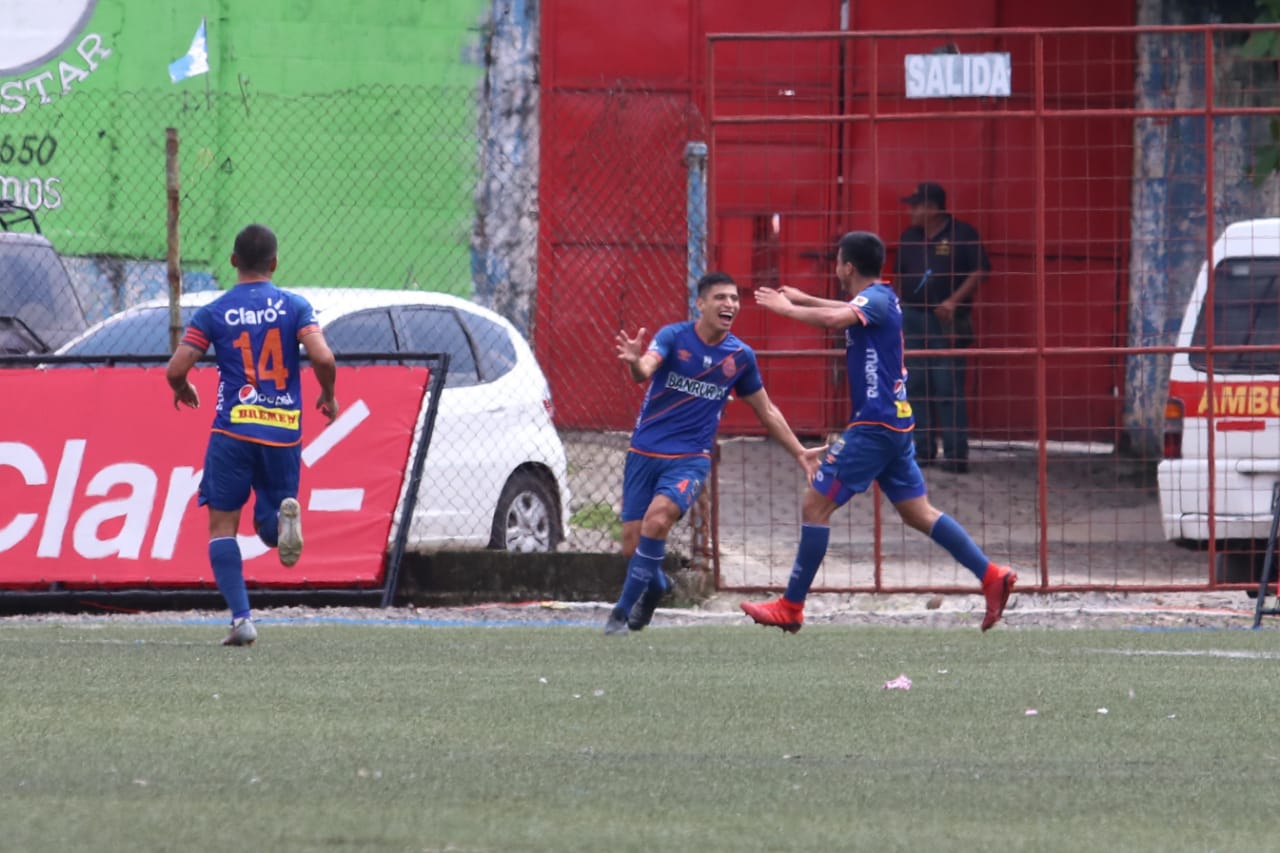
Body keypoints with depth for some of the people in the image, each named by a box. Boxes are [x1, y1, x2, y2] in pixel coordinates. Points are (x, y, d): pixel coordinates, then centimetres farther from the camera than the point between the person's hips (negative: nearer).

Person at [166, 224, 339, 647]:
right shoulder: (294, 307, 2)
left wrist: (183, 389, 21)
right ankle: (285, 515, -22)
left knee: (222, 525, 4)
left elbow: (175, 369, -2)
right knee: (269, 526, 16)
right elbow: (323, 358, -11)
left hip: (233, 429, -2)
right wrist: (328, 396, 9)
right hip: (284, 432, 2)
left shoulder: (214, 313, 1)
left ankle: (241, 618, -11)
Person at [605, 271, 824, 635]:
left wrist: (799, 452, 15)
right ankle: (656, 585, 38)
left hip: (690, 458, 0)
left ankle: (623, 611, -17)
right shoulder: (673, 337, -7)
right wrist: (635, 362, -53)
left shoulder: (741, 356, 1)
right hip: (645, 452, 0)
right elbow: (646, 369, -28)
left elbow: (766, 411, 16)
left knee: (657, 517, -28)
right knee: (632, 546, 1)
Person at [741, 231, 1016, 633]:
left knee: (816, 505, -5)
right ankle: (991, 575, 1)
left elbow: (833, 318, -36)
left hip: (873, 426, -10)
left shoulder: (876, 299, -14)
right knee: (919, 512, 9)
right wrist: (804, 299, 40)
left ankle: (790, 607, -4)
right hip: (896, 423, 10)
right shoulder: (880, 299, 15)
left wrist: (786, 309, -23)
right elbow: (847, 313, 40)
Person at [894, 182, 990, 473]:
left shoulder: (962, 235, -4)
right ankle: (923, 449, 15)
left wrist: (954, 300, -17)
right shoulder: (910, 238, 13)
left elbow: (979, 272, -7)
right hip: (912, 318, 6)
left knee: (949, 388, -8)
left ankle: (956, 454, -7)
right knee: (916, 387, 7)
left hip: (946, 322, -6)